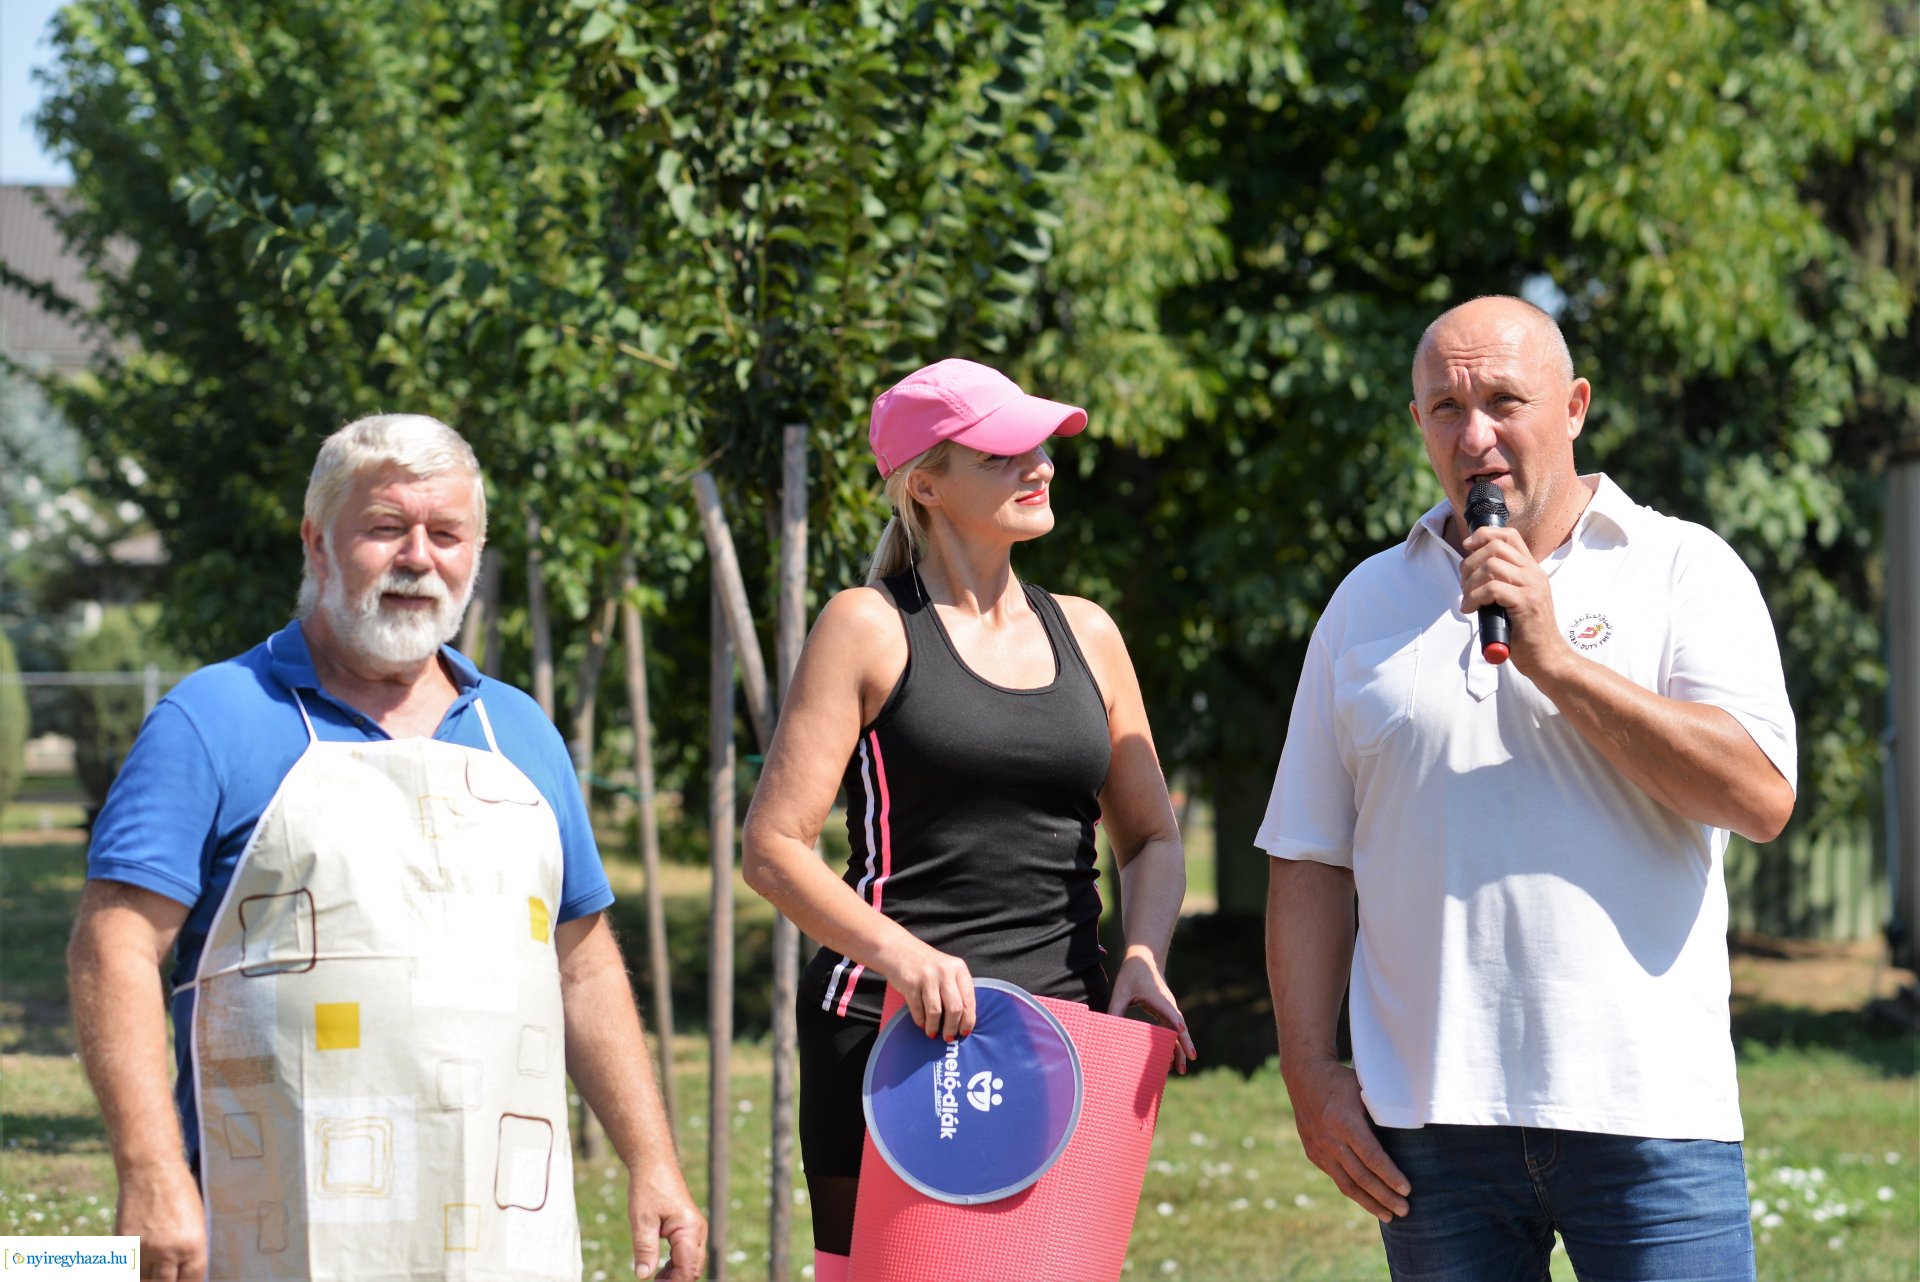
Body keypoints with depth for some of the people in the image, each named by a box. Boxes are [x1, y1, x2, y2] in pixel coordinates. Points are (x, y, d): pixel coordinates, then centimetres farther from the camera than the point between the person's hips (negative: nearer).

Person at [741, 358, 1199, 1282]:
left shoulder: (1084, 634, 16)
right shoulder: (870, 628, 1)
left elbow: (1150, 840, 21)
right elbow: (773, 848, -5)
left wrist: (1143, 953, -1)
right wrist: (896, 952, -22)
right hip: (895, 1031, -5)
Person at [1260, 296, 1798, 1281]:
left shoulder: (1683, 570, 4)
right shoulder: (1369, 605, 13)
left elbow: (1761, 795, -10)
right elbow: (1310, 857, 13)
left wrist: (1555, 659, -12)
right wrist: (1309, 1072, 3)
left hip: (1644, 1110, -3)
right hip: (1432, 1121, 3)